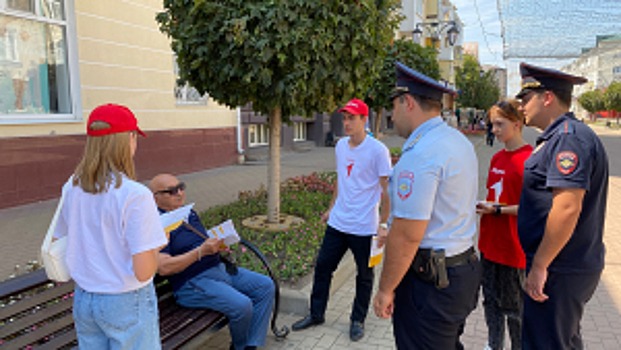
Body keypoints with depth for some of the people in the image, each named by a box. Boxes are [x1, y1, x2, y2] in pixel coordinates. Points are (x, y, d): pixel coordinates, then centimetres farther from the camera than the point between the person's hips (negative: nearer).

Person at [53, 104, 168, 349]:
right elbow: (143, 271, -23)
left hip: (83, 299, 6)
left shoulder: (71, 188, -4)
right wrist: (155, 249, -5)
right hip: (126, 302, -6)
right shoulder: (135, 195, -23)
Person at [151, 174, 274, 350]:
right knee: (242, 305, -26)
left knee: (266, 286, 0)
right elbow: (164, 268, -21)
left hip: (218, 268, 9)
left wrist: (218, 245, 1)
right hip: (192, 283, -9)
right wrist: (201, 251, -22)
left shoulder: (190, 213, 15)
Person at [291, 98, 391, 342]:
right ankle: (316, 314, 30)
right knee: (322, 266, 13)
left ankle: (358, 320, 31)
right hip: (337, 222, 6)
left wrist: (383, 224, -13)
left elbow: (386, 189, -11)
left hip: (364, 227, -6)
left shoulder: (377, 150, -14)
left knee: (364, 276, 11)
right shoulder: (340, 146, 6)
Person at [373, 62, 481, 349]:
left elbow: (408, 235, -25)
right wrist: (394, 234, 22)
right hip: (465, 269, 10)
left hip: (429, 280, -10)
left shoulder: (419, 155, -23)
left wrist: (386, 290, -14)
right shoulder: (460, 141, 9)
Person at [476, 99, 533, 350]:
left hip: (513, 247, -8)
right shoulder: (497, 158, 9)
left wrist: (497, 210, -19)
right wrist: (483, 205, 2)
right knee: (491, 301, 20)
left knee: (513, 307, 8)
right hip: (490, 243, 8)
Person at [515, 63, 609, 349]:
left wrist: (539, 267, -23)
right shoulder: (556, 137, 14)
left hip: (559, 272, -10)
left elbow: (567, 208, -27)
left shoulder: (569, 137, -19)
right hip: (568, 267, 10)